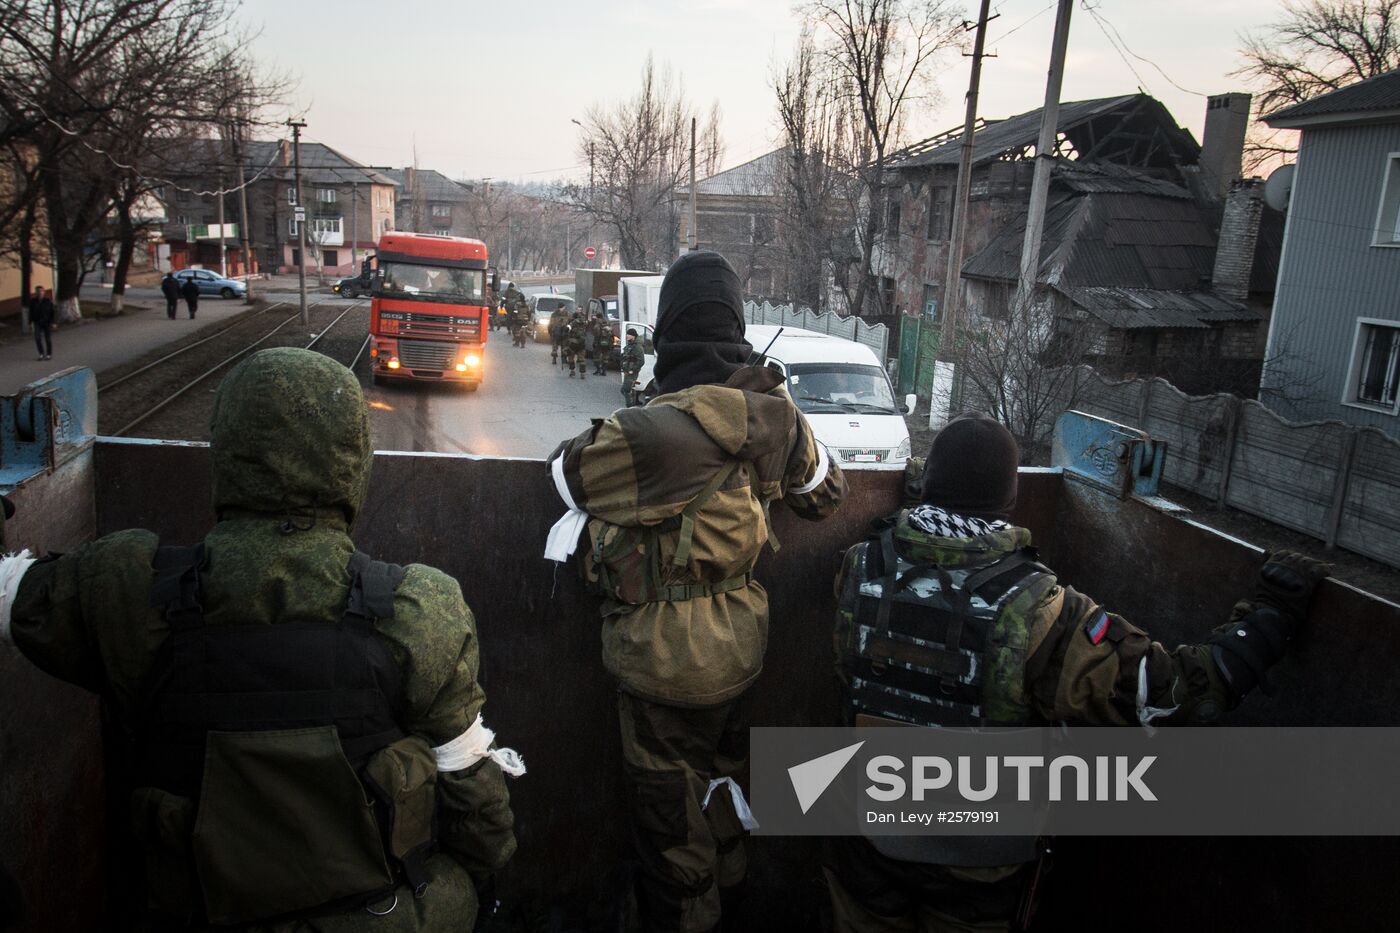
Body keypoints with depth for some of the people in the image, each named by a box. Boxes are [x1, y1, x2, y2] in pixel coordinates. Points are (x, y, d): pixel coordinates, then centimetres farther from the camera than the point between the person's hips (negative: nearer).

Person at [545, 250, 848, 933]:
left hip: (665, 653, -6)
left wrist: (603, 438, 8)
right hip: (739, 640, 7)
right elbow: (823, 492, 9)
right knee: (722, 767, 27)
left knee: (669, 798, 13)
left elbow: (567, 472, -10)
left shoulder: (656, 429, -27)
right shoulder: (776, 414, -8)